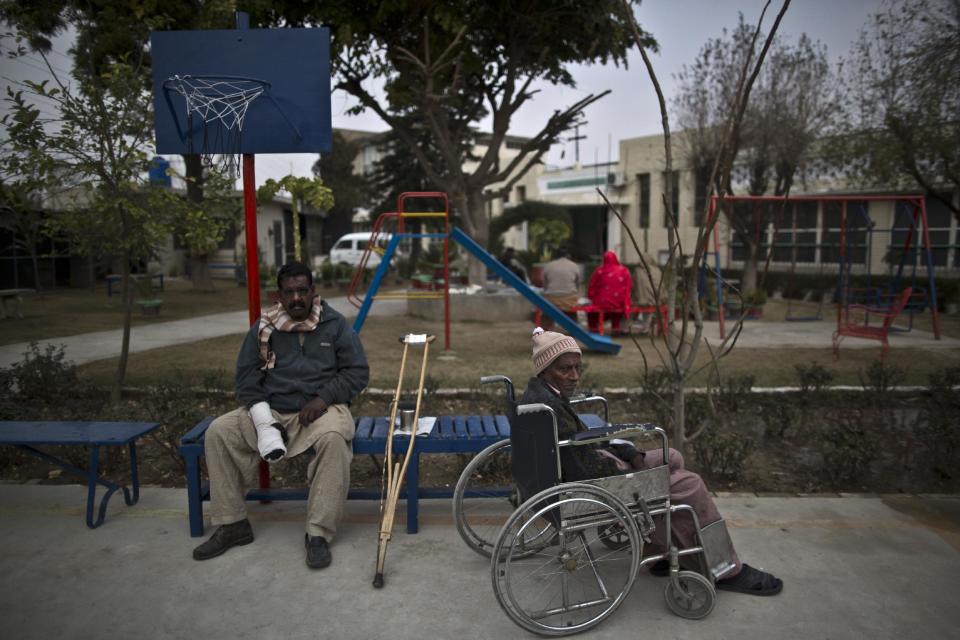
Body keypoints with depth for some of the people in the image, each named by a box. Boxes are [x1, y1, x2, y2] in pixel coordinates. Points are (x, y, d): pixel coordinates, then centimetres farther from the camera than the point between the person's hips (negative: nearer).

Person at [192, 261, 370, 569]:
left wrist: (324, 398, -17)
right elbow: (246, 373, 6)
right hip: (272, 409, 4)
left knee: (334, 438, -37)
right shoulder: (264, 327, 8)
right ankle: (232, 525, -5)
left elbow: (358, 371, -1)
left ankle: (319, 533, -27)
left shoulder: (335, 324, 2)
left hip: (321, 408, -3)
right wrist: (262, 416, -10)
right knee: (218, 432, -17)